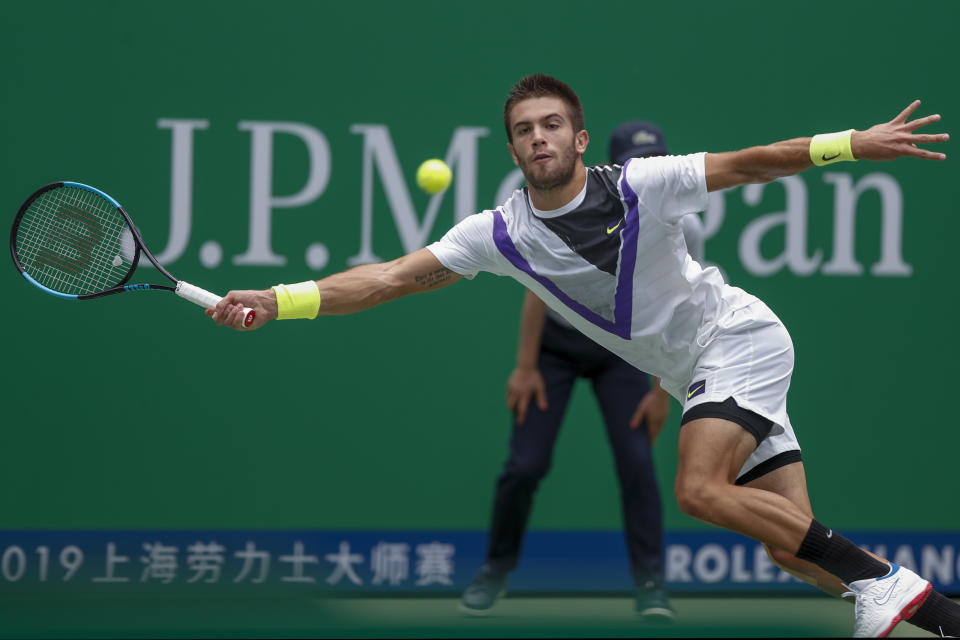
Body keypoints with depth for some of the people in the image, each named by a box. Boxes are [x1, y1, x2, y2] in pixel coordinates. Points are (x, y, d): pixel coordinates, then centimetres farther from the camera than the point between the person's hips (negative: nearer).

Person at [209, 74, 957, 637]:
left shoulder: (640, 187, -18)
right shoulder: (500, 234, -7)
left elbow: (747, 164, -16)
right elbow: (390, 278, -10)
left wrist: (855, 142, -26)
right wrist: (275, 302, -20)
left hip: (742, 340, -5)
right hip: (696, 378, 5)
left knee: (699, 491, -27)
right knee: (791, 545, -2)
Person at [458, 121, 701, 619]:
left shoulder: (683, 229, -20)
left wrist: (663, 391, -10)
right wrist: (526, 367, -13)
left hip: (620, 348, 1)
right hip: (556, 340, -1)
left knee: (637, 461, -13)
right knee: (525, 464, -6)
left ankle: (650, 583, -3)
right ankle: (496, 569, 15)